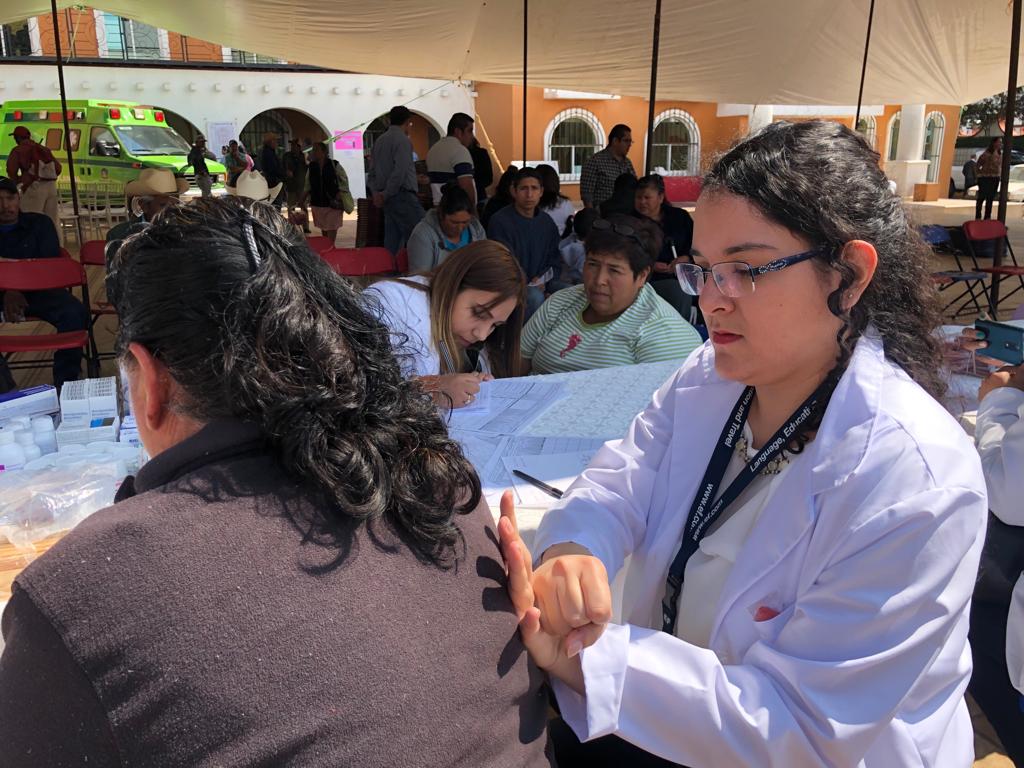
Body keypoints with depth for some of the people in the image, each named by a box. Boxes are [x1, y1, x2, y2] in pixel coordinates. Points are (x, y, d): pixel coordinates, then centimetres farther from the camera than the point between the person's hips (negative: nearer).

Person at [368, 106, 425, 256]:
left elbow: (372, 173, 18)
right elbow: (400, 172, -18)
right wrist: (386, 195, -10)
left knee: (392, 244, 9)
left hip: (388, 198, 9)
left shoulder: (379, 141, 17)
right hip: (403, 195, -9)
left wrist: (376, 193, 7)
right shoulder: (402, 140, -9)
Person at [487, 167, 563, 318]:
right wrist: (524, 286, -20)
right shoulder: (499, 221, -8)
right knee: (535, 296, -35)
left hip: (541, 284, 5)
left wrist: (543, 280, -7)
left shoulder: (547, 223, 11)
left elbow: (555, 261, 15)